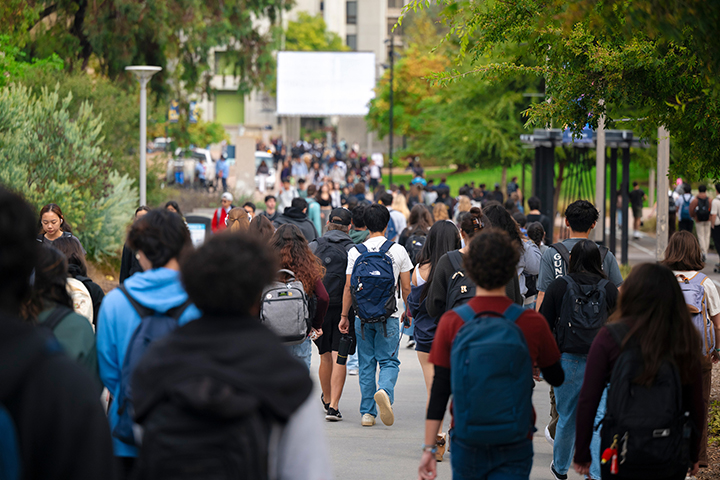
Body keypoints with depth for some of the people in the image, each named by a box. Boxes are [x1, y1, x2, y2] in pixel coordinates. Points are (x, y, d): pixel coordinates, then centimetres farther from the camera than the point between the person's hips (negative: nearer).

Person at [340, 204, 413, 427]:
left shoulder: (355, 252, -2)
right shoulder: (398, 250, -2)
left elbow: (348, 288, -1)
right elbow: (406, 288, 1)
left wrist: (344, 315, 7)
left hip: (362, 317, 1)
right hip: (388, 317, -1)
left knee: (366, 365, 10)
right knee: (389, 361, 5)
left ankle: (367, 412, 10)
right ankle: (384, 391, -26)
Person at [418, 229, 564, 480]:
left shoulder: (451, 322, -7)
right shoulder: (532, 323, -7)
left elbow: (439, 389, -6)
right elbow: (556, 377, 8)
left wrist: (429, 448, -2)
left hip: (466, 446, 1)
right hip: (514, 448, -1)